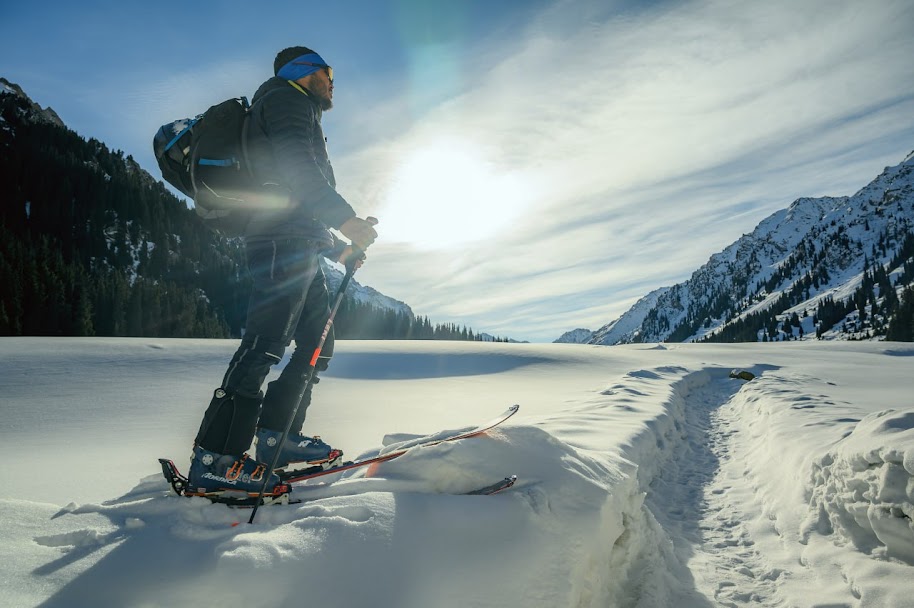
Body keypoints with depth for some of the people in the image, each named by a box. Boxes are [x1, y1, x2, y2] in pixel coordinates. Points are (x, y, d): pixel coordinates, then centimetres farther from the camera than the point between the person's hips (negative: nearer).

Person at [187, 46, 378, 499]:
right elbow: (296, 166, -16)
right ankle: (214, 460, -17)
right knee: (265, 344, -17)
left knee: (318, 344, 9)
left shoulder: (299, 114, 34)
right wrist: (345, 219, -20)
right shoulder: (285, 97, 5)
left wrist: (336, 248, 23)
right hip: (282, 243, -11)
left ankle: (277, 435, 13)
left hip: (299, 249, 11)